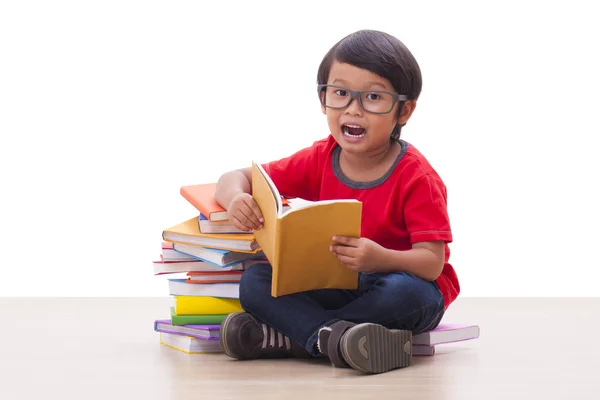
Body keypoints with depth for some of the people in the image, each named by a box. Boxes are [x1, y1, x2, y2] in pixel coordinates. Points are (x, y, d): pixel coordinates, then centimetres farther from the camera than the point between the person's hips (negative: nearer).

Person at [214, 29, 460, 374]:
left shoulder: (416, 177, -16)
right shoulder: (320, 161, -2)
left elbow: (432, 261, -22)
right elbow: (237, 177, 4)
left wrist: (381, 258, -42)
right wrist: (236, 198, -22)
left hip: (402, 284, -4)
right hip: (336, 289, 4)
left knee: (403, 290, -39)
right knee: (254, 280, -15)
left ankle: (289, 336, -28)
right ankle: (335, 336, -34)